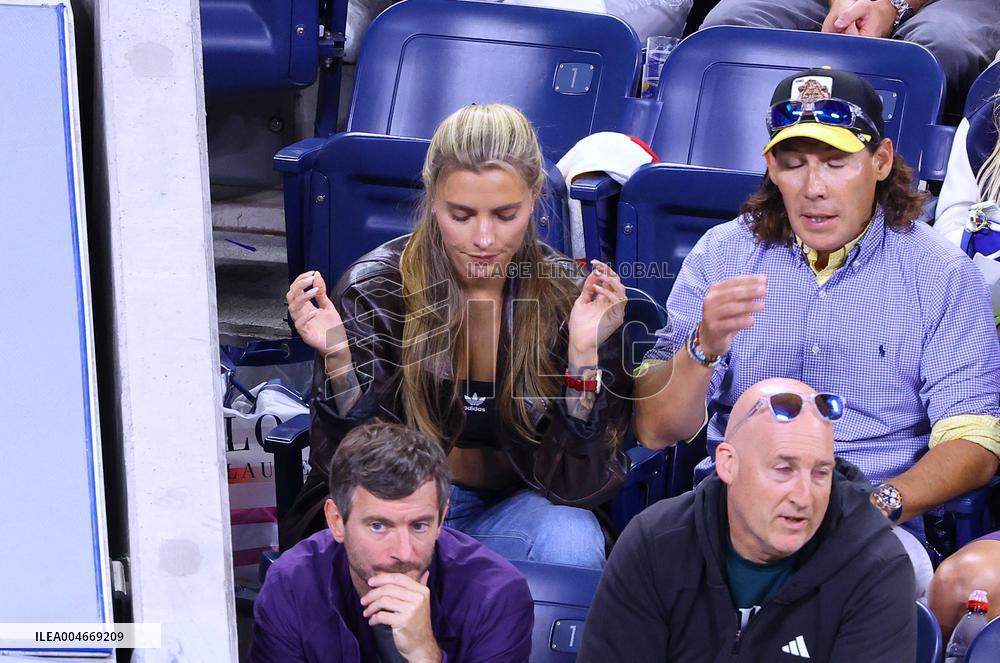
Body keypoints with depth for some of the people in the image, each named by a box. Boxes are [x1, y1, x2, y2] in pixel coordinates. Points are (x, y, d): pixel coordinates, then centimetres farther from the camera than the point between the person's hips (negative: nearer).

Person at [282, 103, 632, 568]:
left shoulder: (570, 298, -12)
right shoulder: (375, 289, -13)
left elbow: (576, 485, -14)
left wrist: (584, 352, -28)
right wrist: (337, 358, -30)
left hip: (513, 506, 1)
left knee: (571, 539, -32)